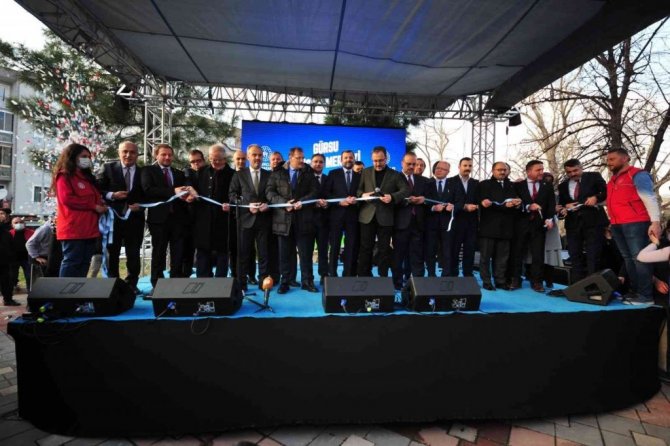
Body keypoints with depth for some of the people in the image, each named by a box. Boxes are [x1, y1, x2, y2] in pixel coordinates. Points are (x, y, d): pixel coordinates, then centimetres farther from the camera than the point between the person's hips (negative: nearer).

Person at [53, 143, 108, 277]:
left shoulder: (87, 177, 23)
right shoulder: (64, 176, 0)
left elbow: (96, 197, 28)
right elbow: (67, 199, -14)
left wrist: (101, 205, 5)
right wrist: (93, 206, -13)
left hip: (90, 228, 8)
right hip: (73, 229, -8)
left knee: (84, 263, 8)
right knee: (72, 262, -7)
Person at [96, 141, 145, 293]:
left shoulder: (144, 172, 5)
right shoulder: (108, 168, 3)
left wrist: (140, 205, -11)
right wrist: (111, 195, -17)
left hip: (135, 219, 1)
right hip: (112, 218, 0)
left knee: (133, 254, 8)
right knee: (112, 253, 10)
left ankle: (132, 284, 19)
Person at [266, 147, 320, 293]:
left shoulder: (309, 174, 12)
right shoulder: (277, 174, 10)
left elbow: (315, 192, 2)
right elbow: (269, 192, 1)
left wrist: (302, 201, -14)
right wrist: (284, 203, -13)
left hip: (304, 219, 0)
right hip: (284, 219, 0)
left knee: (306, 253, 3)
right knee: (284, 254, 5)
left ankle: (307, 281, 13)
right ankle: (284, 282, 16)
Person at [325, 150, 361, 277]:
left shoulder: (360, 176, 12)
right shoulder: (333, 174, 8)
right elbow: (326, 193, 0)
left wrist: (356, 200, -14)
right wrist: (339, 201, -13)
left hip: (353, 216, 2)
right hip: (336, 215, -1)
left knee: (351, 247, 3)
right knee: (334, 246, 2)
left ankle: (348, 276, 12)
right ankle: (332, 275, 11)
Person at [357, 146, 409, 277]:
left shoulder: (395, 175, 6)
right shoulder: (366, 172, 11)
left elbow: (406, 190, -3)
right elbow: (358, 189, 11)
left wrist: (392, 197, -20)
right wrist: (362, 195, -11)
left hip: (385, 217, -1)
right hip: (368, 215, 1)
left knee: (384, 249, 5)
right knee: (365, 248, 5)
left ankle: (383, 277, 16)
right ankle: (363, 277, 16)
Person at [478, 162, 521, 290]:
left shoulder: (512, 186, 18)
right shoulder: (484, 184, 3)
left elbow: (517, 201, 16)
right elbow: (484, 203, -9)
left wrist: (517, 203, -8)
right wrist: (505, 205, -15)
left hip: (505, 227, 4)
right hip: (488, 226, -4)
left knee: (502, 256, 7)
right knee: (486, 255, 0)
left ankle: (500, 281, 15)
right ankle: (486, 281, 7)